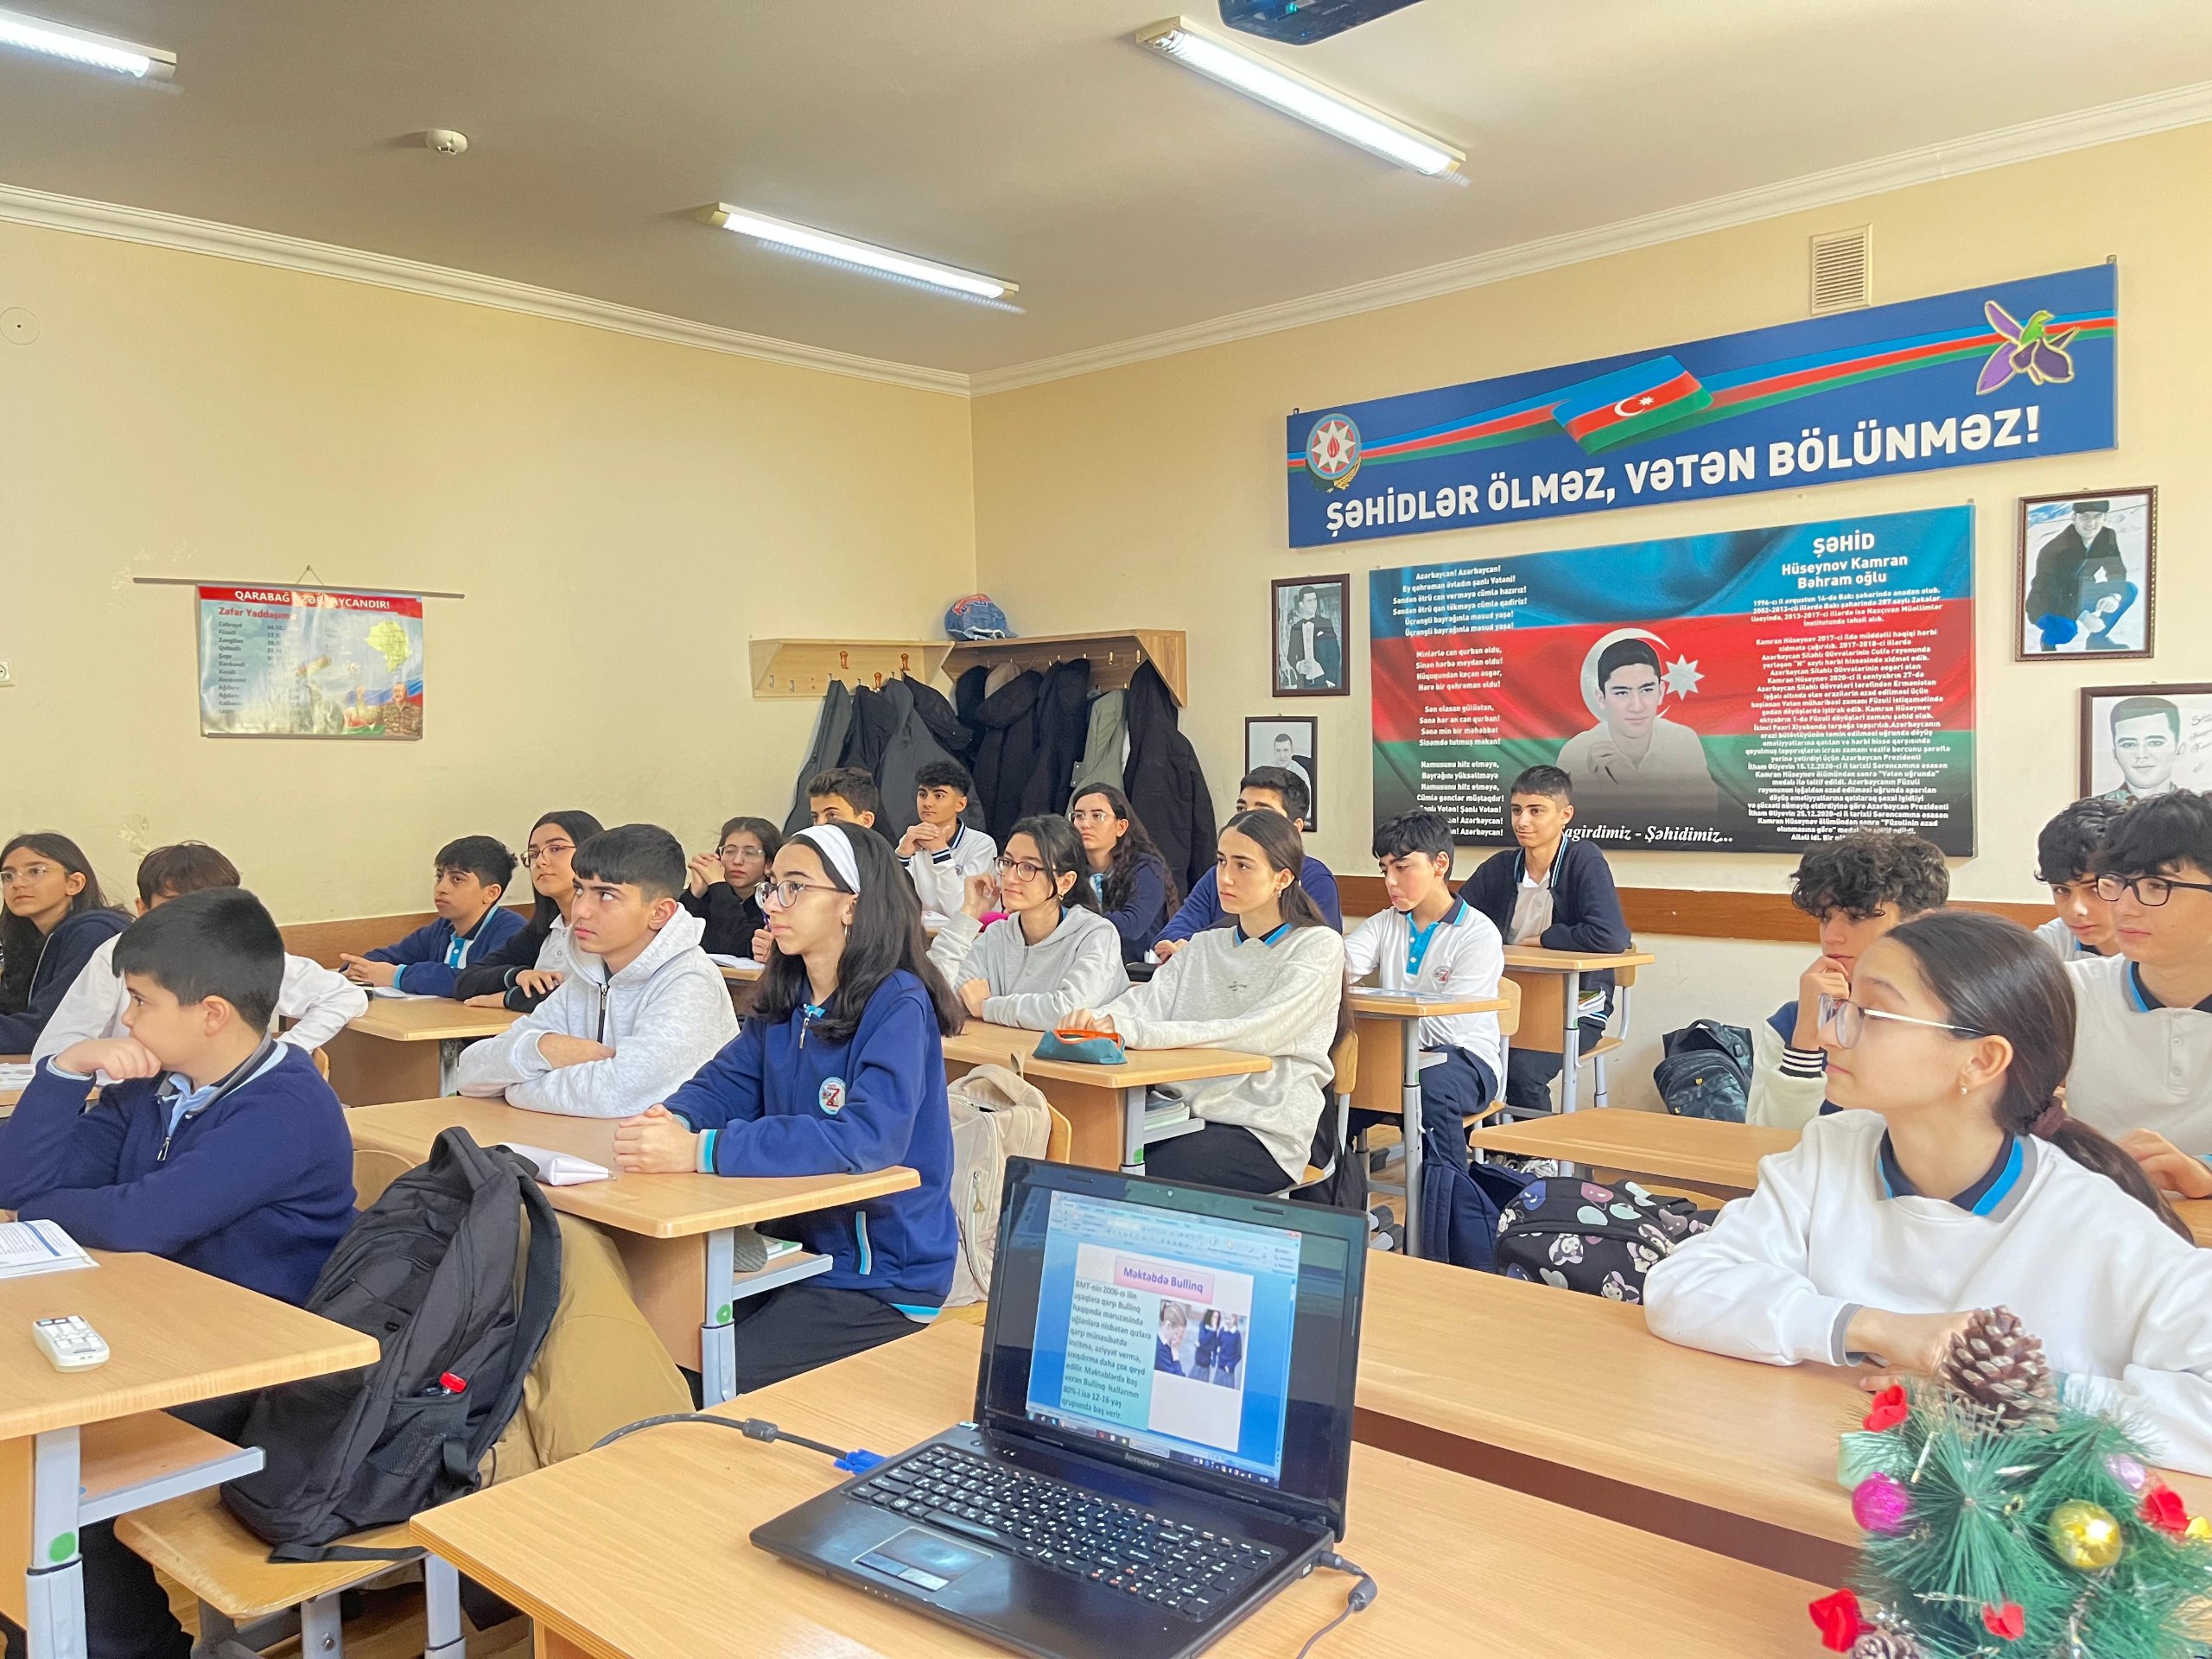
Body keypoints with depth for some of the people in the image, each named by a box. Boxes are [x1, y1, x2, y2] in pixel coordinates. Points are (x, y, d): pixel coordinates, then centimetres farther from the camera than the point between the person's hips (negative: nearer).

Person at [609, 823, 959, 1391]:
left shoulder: (898, 1005, -18)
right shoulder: (784, 1000, 6)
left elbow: (867, 1137, -32)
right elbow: (723, 1084, 4)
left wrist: (699, 1151, -37)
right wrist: (672, 1122, -21)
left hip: (883, 1278, -7)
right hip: (796, 1245, 7)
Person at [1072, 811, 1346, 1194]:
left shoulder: (1318, 946, -2)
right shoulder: (1204, 947, 18)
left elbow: (1256, 1035, -17)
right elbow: (1146, 1000, 2)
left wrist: (1134, 1032, -26)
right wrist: (1098, 1019, -23)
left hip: (1264, 1131, -5)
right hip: (1186, 1114, 5)